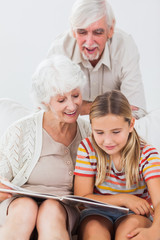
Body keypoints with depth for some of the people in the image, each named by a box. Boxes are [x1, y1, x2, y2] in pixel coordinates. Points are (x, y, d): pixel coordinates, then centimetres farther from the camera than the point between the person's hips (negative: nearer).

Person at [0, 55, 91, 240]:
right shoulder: (21, 131, -6)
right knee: (26, 207, -37)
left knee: (52, 210, -34)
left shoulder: (87, 132, 6)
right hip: (17, 205, -2)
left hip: (65, 208, 2)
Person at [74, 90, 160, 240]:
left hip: (135, 215, 0)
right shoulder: (87, 148, -5)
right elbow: (81, 198, -6)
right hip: (97, 214, 0)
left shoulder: (146, 153, -7)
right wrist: (123, 199, -19)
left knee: (132, 225, -35)